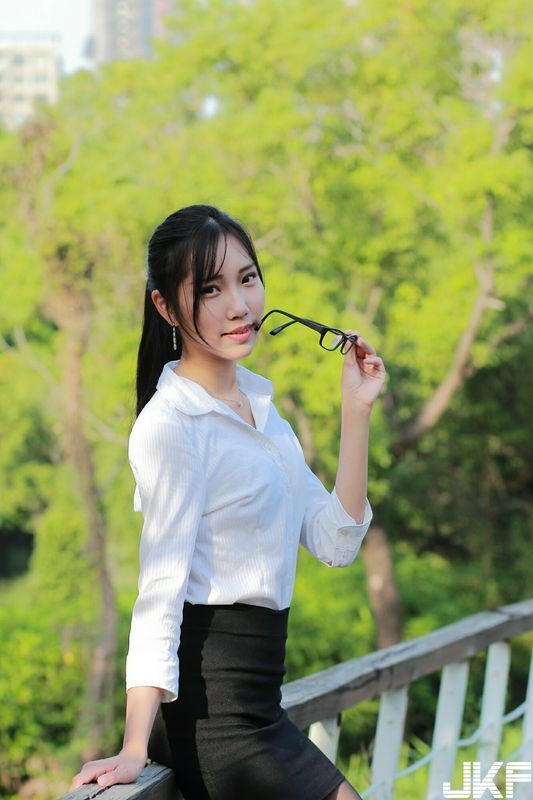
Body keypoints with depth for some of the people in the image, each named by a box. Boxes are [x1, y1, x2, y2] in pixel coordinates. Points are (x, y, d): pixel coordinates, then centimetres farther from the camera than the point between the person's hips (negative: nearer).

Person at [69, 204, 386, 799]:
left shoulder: (257, 400, 10)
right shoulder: (170, 424, -15)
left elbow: (334, 543, 7)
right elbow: (161, 591, -20)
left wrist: (356, 411, 1)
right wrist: (135, 749, -26)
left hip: (257, 696, 8)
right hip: (214, 700, -8)